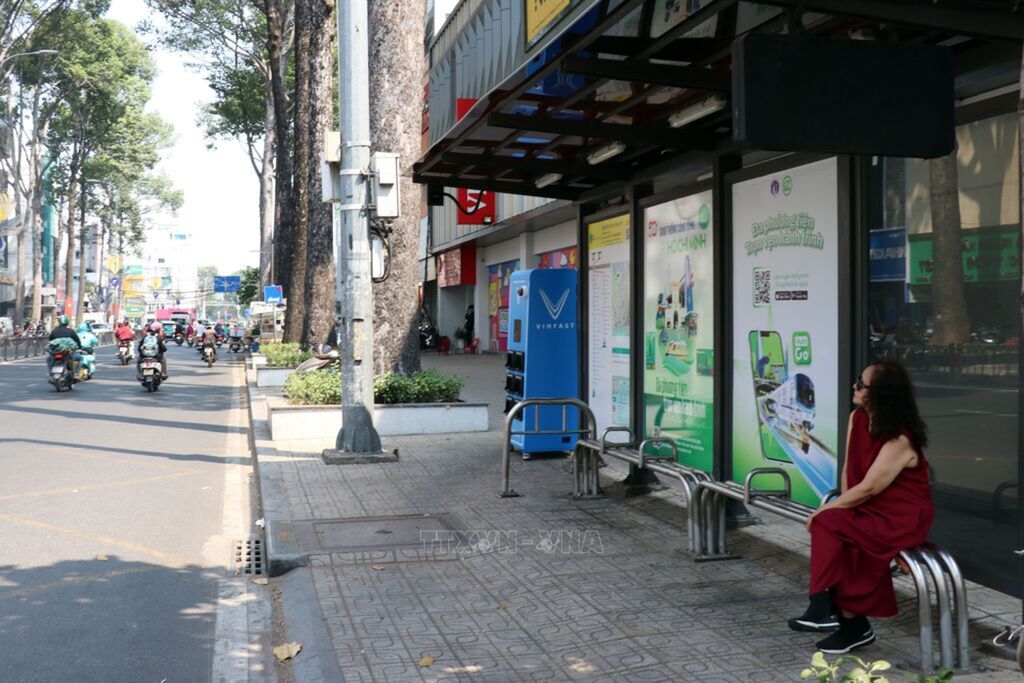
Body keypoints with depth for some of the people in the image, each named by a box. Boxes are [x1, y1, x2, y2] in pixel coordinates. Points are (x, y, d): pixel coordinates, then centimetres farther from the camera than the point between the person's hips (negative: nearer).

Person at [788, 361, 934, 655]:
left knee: (827, 524, -24)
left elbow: (868, 489, -21)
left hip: (901, 520, -7)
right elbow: (849, 469, 8)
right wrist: (843, 507, -4)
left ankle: (825, 607, -17)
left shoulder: (899, 439, -21)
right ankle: (854, 624, -6)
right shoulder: (858, 418, 3)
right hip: (868, 510, 7)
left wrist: (826, 510, -15)